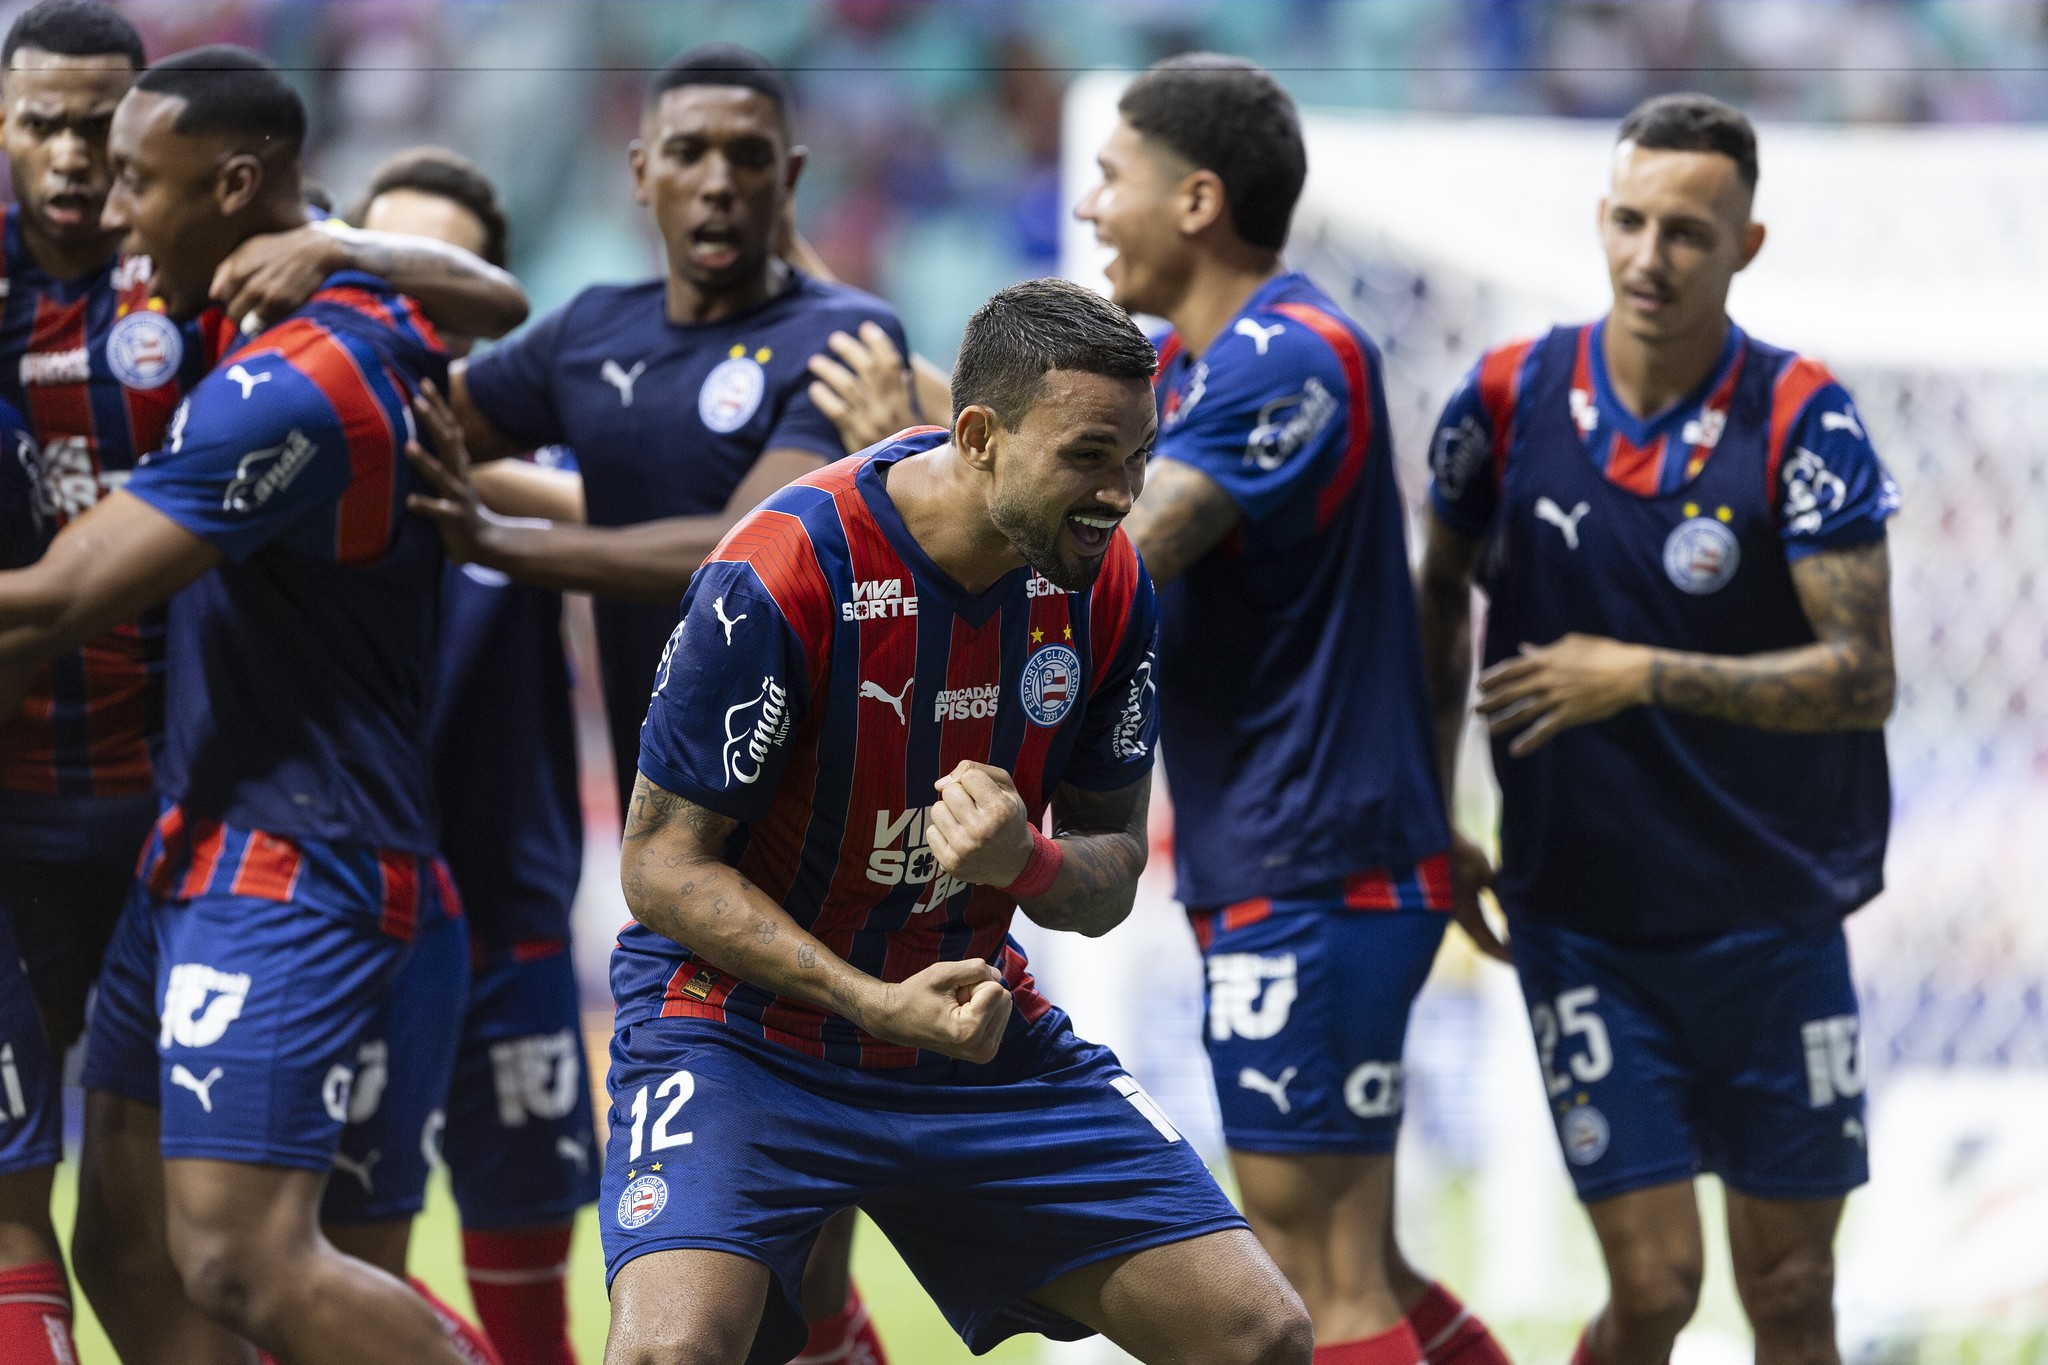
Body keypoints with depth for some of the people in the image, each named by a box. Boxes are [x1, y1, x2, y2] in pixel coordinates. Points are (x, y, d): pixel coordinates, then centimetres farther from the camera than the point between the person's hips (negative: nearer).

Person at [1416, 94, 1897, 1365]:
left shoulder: (1803, 420, -11)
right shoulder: (1508, 399, -4)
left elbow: (1861, 677, -15)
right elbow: (1442, 603, 13)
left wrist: (1647, 677, -22)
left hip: (1773, 919, 0)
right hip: (1580, 917, 0)